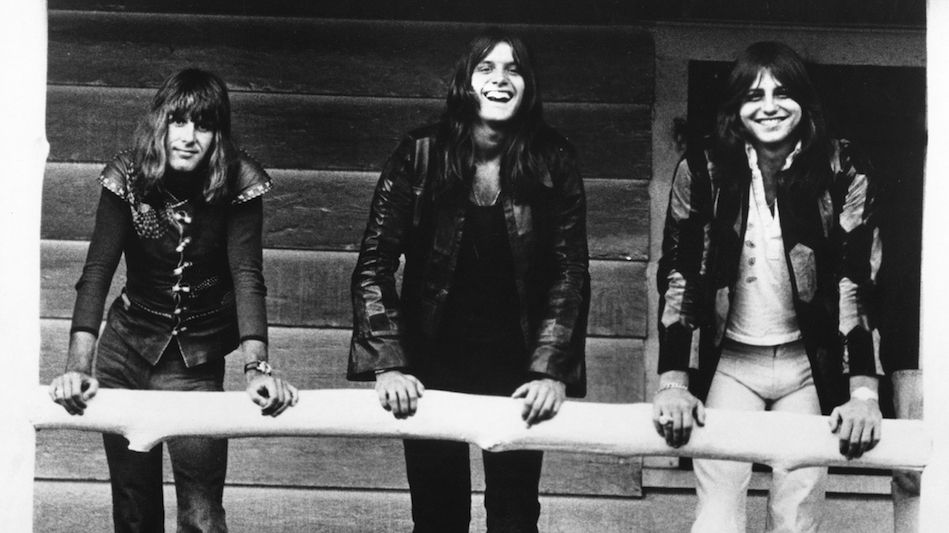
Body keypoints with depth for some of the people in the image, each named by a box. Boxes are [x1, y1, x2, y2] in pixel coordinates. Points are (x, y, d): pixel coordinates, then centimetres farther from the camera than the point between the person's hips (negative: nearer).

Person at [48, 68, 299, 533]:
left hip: (199, 357, -1)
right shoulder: (126, 178, -13)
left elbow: (247, 276, -22)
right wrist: (77, 367, -32)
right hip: (128, 348, 1)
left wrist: (257, 367, -37)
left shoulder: (239, 182, -15)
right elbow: (97, 272, -20)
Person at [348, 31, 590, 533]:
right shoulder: (420, 154, -9)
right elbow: (374, 264, -9)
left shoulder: (552, 163, -6)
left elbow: (571, 272, -5)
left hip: (518, 366, 1)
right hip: (434, 364, -1)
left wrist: (550, 369, -15)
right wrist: (388, 364, -18)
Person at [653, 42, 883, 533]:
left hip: (811, 367, 0)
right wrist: (673, 383, -19)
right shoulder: (702, 170, -6)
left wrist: (864, 393, -20)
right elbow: (677, 276, -8)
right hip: (729, 362, 0)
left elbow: (858, 281, -11)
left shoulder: (841, 173, -7)